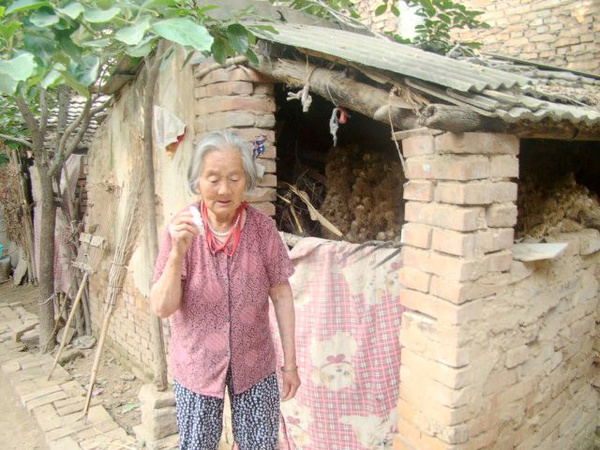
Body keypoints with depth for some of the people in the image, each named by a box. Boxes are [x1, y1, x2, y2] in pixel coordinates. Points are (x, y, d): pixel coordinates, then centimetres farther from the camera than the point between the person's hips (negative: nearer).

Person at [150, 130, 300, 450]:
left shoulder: (262, 228, -12)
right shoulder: (181, 229, -12)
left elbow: (281, 295, -4)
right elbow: (162, 308, -14)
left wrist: (290, 363, 0)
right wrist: (177, 253, -30)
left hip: (254, 363, 0)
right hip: (196, 364, 0)